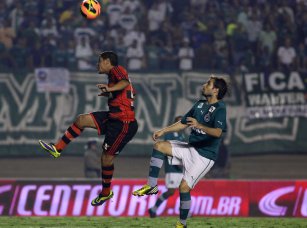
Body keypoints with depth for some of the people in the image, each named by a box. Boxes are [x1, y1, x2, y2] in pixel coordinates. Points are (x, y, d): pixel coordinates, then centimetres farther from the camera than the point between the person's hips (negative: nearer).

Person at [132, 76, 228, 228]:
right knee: (159, 146, -4)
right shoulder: (200, 105, 12)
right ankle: (151, 185, -2)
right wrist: (163, 131, 14)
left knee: (184, 187, -15)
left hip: (205, 155, -8)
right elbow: (183, 123, 22)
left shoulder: (220, 108, -15)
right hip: (191, 148, 8)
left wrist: (200, 126, -47)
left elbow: (218, 132, -32)